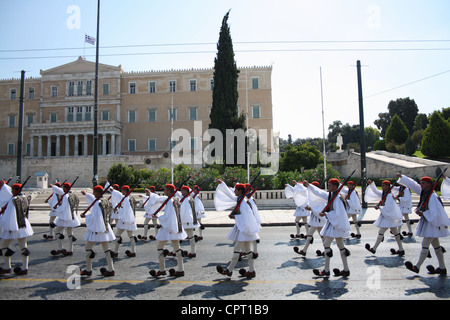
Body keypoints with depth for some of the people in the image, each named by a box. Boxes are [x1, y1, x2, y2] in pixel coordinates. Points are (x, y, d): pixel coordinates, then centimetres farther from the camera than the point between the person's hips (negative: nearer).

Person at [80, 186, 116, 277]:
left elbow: (93, 217, -19)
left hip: (96, 229, -7)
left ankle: (88, 270, 17)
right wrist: (86, 194, 32)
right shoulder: (106, 202, 6)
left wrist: (85, 216, -1)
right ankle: (111, 270, 12)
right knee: (106, 249, 10)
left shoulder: (97, 203, -18)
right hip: (105, 229, 7)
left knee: (88, 248, 9)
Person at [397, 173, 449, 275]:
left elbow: (435, 213, -23)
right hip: (428, 221, 9)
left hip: (432, 223, -9)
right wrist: (402, 177, 12)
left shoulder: (432, 196, -21)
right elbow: (413, 185, 13)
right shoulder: (424, 192, 5)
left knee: (425, 245, -5)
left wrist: (422, 214, -20)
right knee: (436, 245, 14)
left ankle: (417, 267, -1)